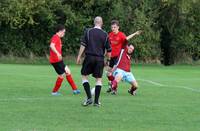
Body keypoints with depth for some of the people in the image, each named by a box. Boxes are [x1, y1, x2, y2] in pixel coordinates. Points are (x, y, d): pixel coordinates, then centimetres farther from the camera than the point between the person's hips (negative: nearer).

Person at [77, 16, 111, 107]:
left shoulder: (88, 32, 1)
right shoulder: (105, 35, 6)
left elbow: (83, 45, -4)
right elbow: (108, 50, 8)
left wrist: (79, 56, 1)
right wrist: (108, 60, 23)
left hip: (89, 57, -1)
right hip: (100, 59, 1)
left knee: (84, 76, 10)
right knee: (99, 79, 7)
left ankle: (89, 98, -3)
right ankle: (96, 101, 5)